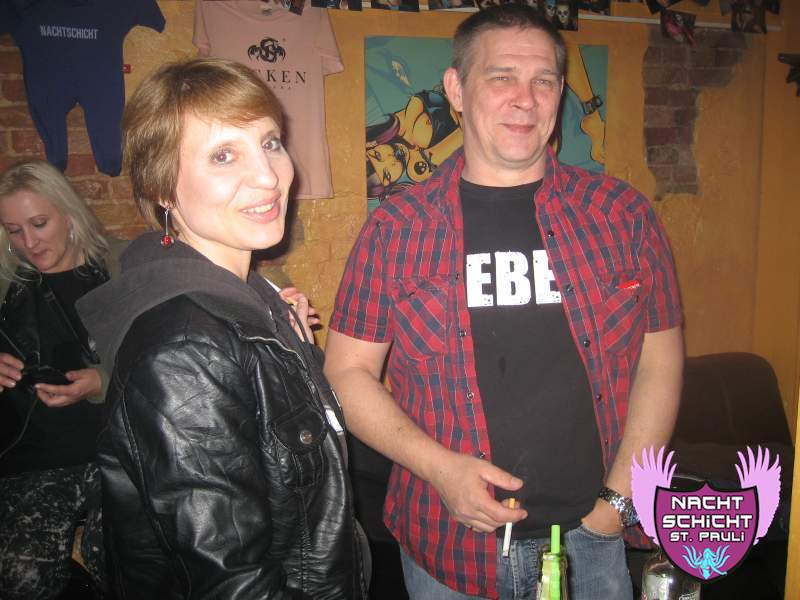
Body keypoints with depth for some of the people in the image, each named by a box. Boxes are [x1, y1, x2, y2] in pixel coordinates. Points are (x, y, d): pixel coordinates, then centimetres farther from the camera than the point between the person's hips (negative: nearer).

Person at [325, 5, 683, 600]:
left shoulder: (623, 214, -2)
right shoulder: (396, 227, -6)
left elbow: (660, 361, 3)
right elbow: (348, 369, -2)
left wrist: (619, 498, -5)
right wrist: (439, 466, -14)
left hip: (591, 534, 1)